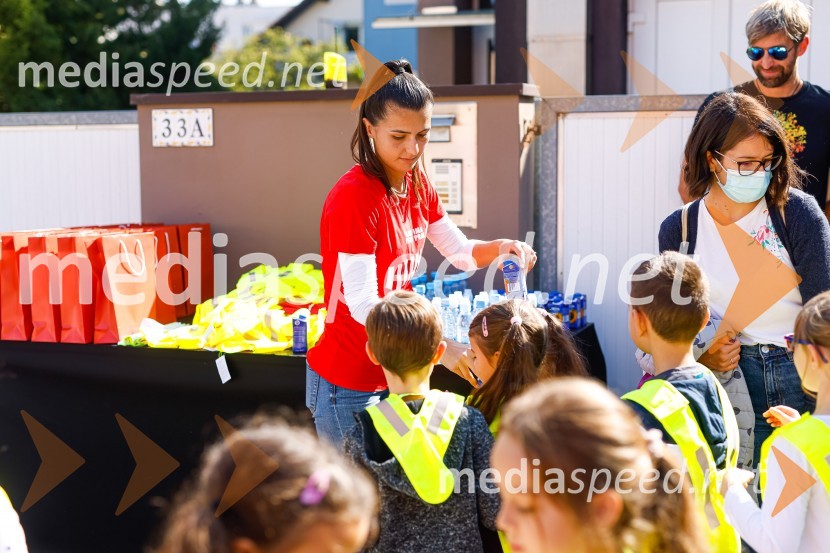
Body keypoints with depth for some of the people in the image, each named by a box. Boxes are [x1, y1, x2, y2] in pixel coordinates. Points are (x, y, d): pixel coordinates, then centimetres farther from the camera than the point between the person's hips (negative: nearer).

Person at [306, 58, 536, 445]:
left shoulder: (417, 186, 5)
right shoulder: (353, 198, -21)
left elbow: (461, 253, 15)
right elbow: (363, 305, -24)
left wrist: (500, 249, -6)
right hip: (348, 384, -8)